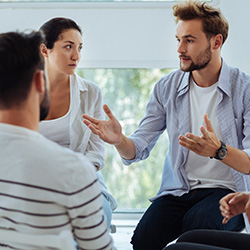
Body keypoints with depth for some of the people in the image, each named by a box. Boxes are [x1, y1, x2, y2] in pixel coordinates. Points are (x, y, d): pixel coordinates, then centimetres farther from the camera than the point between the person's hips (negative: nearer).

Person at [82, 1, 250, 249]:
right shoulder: (167, 88, 6)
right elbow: (138, 149, 3)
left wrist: (219, 150, -33)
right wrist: (119, 140, -20)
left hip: (228, 191, -3)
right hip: (178, 190, 3)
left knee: (196, 222, -35)